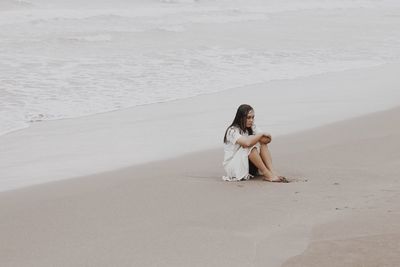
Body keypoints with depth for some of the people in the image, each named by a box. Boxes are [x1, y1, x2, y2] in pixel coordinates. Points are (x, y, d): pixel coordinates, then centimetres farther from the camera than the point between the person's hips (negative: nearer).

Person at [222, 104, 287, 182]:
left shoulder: (252, 128, 6)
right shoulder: (232, 130, -17)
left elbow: (268, 139, -6)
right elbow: (247, 143, -35)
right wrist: (261, 134, -21)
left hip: (248, 164, 7)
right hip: (232, 166, -7)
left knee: (263, 144, -14)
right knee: (251, 147, -30)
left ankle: (272, 172, -29)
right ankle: (268, 175, -30)